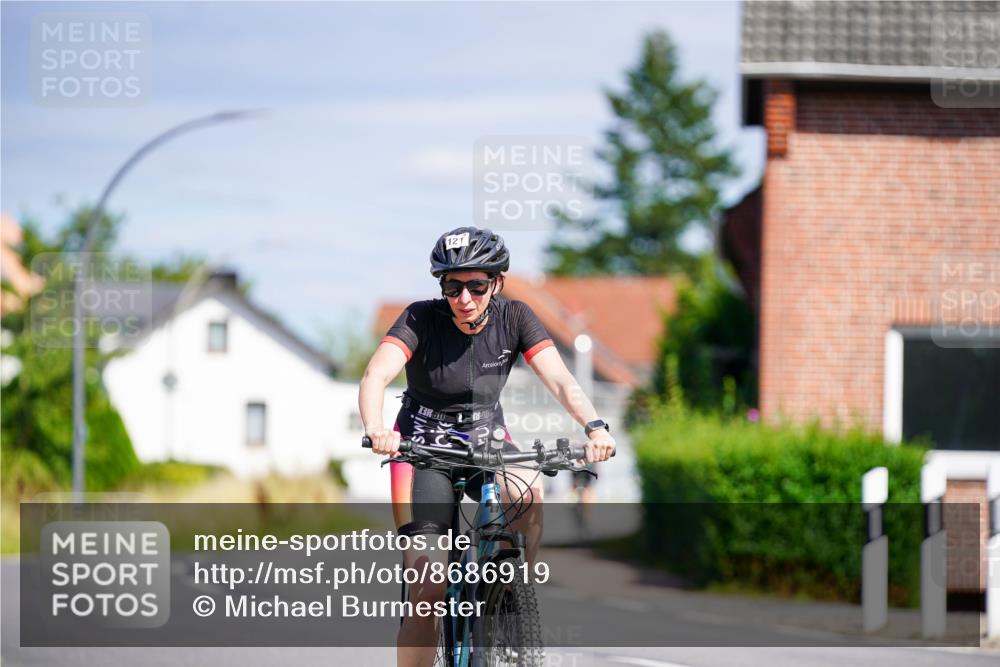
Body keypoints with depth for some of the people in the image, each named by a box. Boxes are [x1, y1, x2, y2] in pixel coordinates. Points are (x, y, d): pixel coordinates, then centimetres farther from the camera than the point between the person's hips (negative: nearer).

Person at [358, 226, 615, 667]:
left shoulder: (513, 317, -11)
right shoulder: (422, 318, -18)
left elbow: (559, 379, -21)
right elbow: (375, 376, -32)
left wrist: (594, 426, -40)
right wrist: (376, 429, -53)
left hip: (485, 441, 2)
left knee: (530, 493, -33)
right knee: (428, 592, -14)